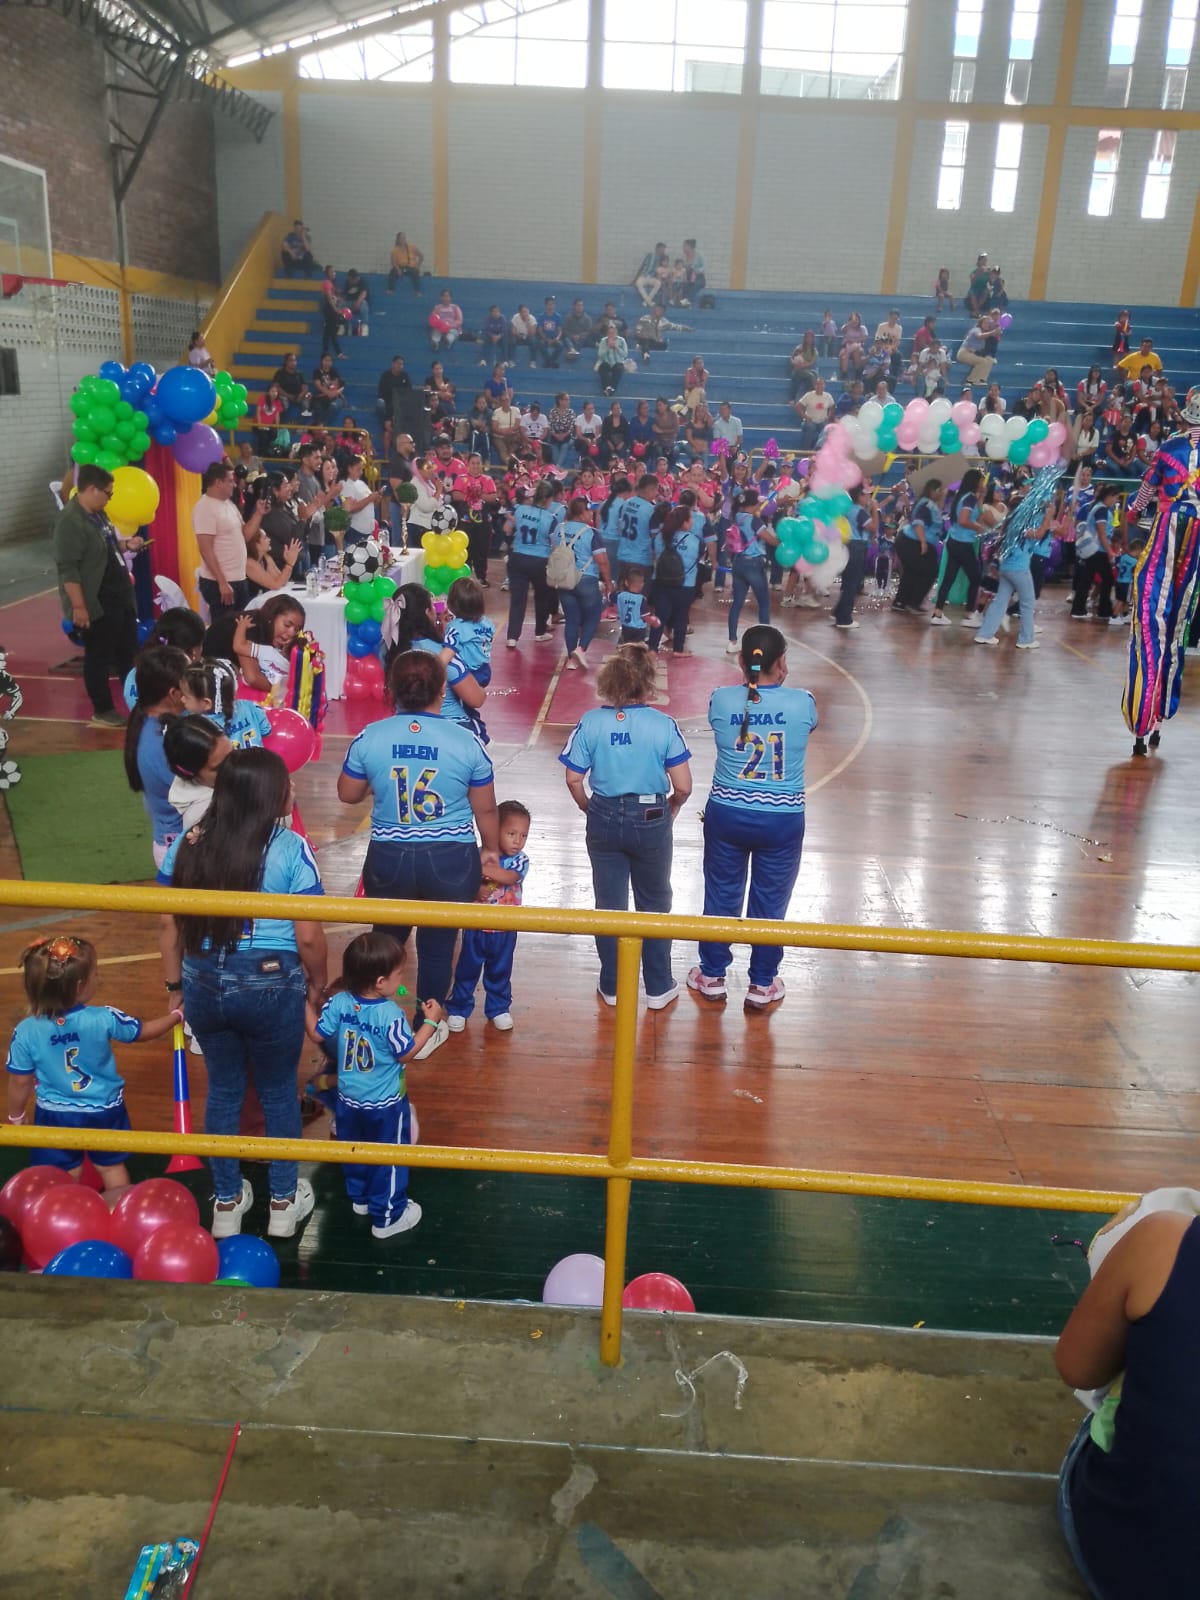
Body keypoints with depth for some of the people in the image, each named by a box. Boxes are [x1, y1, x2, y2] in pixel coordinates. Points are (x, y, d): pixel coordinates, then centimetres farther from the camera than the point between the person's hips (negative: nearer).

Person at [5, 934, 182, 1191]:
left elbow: (20, 1082, -9)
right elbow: (144, 1032, -5)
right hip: (103, 1111, 0)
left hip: (55, 1114, 0)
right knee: (111, 1167, 20)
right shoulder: (104, 1018, -23)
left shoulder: (25, 1031, -20)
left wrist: (15, 1117, 10)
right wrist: (176, 1015, 13)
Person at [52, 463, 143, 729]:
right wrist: (79, 607, -26)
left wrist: (126, 544, 9)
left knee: (129, 653, 17)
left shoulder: (98, 514, 10)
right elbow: (68, 569, -24)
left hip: (120, 598, 10)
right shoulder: (70, 521, -20)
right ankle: (102, 710, 15)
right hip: (96, 605, -10)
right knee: (99, 658, 3)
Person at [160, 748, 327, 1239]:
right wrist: (318, 984, 4)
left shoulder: (188, 843, -1)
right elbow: (308, 936, -13)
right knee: (279, 1093, 16)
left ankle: (227, 1203, 36)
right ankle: (284, 1202, 32)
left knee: (222, 1090, 21)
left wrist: (175, 985, 15)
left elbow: (169, 924, 4)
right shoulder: (290, 849, -14)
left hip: (205, 985, 4)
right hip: (272, 987, -4)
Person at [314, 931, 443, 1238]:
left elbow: (317, 1035, -3)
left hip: (348, 1100, 6)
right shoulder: (391, 1014, -29)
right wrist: (431, 1021, -8)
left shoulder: (339, 1002, -16)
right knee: (388, 1159, 12)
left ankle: (359, 1198, 46)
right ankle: (387, 1217, 24)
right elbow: (406, 1053, -16)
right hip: (385, 1104, -5)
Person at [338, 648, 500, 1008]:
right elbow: (485, 808, 0)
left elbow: (347, 794, 7)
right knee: (438, 948, 15)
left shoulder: (369, 738, -7)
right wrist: (491, 848, 17)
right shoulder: (467, 742, -10)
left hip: (389, 857, 2)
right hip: (451, 860, -1)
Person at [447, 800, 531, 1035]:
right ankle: (458, 1009, 26)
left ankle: (499, 1009, 34)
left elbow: (508, 877, -30)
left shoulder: (520, 861, -10)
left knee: (500, 972, 16)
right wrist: (476, 890, -34)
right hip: (475, 926, -1)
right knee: (467, 969, 11)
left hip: (505, 930, 1)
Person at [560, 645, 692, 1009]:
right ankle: (658, 988, 27)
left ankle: (611, 987, 28)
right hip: (651, 821, -1)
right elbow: (683, 787, -12)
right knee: (654, 905, 17)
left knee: (609, 905, 16)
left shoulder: (590, 722, -10)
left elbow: (573, 779, -7)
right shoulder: (664, 725, -14)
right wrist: (670, 809, 9)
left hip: (604, 819, 1)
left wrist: (591, 810, 11)